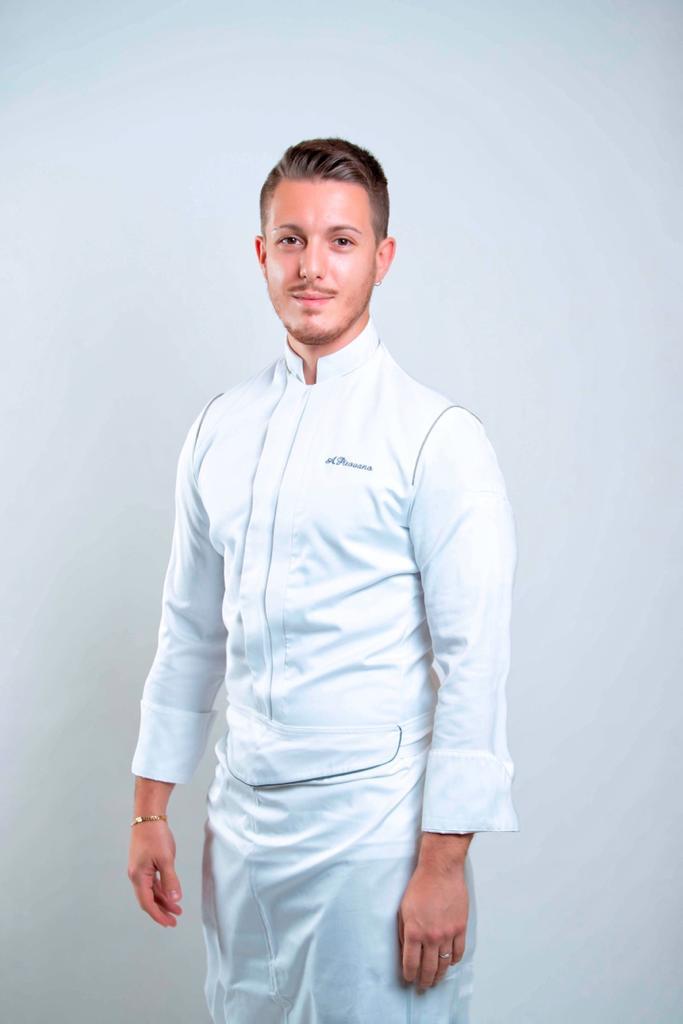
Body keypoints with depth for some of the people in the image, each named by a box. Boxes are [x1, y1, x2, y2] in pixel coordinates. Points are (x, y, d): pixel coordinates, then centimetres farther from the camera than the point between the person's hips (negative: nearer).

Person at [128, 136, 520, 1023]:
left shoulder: (437, 436, -9)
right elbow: (190, 629, 13)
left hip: (373, 825, -5)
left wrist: (443, 861, -14)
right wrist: (151, 809, 12)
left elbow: (475, 661, -12)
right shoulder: (220, 427, 7)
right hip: (243, 817, 5)